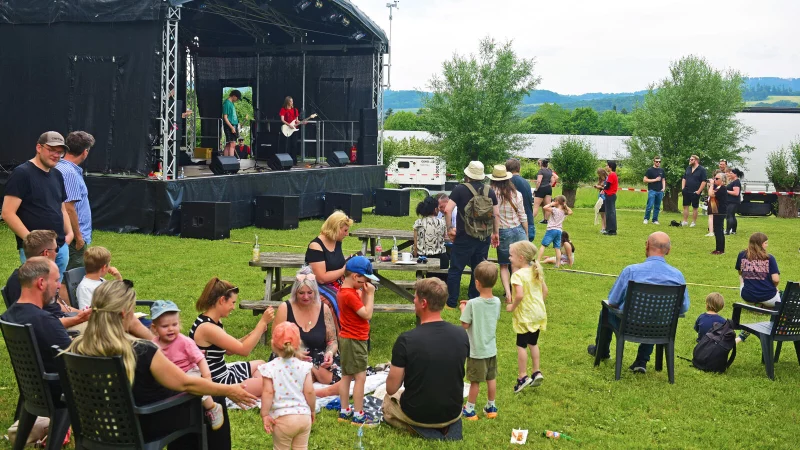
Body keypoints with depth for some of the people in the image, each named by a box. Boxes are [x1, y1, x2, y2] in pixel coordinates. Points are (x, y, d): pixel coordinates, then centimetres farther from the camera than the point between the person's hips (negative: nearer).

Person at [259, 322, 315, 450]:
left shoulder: (270, 367, -8)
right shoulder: (304, 366, -2)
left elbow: (268, 393, -12)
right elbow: (309, 391, -2)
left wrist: (264, 414, -5)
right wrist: (313, 410, 13)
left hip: (282, 418, -3)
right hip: (304, 416, 3)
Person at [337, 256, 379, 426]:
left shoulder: (346, 291, 9)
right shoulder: (350, 295, -22)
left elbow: (361, 308, 14)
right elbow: (367, 314, -23)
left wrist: (364, 292, 2)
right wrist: (370, 294, -16)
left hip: (347, 339, 11)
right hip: (355, 341, -11)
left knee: (346, 376, 15)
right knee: (360, 377, -6)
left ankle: (345, 412, 23)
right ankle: (358, 415, -2)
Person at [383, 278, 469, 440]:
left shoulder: (406, 339, -23)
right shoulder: (462, 335, -11)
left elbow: (391, 389, -14)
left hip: (417, 414, -3)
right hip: (452, 412, 3)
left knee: (388, 401, 30)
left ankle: (422, 429, 3)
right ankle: (448, 427, 6)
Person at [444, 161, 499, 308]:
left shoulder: (460, 189, -8)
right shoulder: (489, 191, 5)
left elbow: (448, 210, -16)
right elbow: (496, 214, 8)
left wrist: (450, 228, -5)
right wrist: (496, 233, 17)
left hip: (464, 237, -4)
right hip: (484, 238, 4)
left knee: (455, 269, 4)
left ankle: (451, 302, 6)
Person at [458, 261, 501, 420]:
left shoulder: (473, 304, -23)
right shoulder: (497, 302, -6)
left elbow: (465, 325, -17)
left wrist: (463, 310, 0)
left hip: (476, 350, -5)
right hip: (491, 348, 5)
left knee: (475, 381, 7)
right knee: (491, 378, 17)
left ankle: (469, 410, 19)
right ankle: (491, 407, 30)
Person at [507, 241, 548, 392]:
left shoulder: (518, 274, -19)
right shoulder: (536, 272, 5)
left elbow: (520, 295, -31)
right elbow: (545, 290, 11)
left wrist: (512, 307, -15)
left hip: (525, 315, -8)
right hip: (538, 313, 8)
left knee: (521, 345, 1)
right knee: (533, 343, 20)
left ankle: (523, 376, 4)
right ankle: (536, 372, 22)